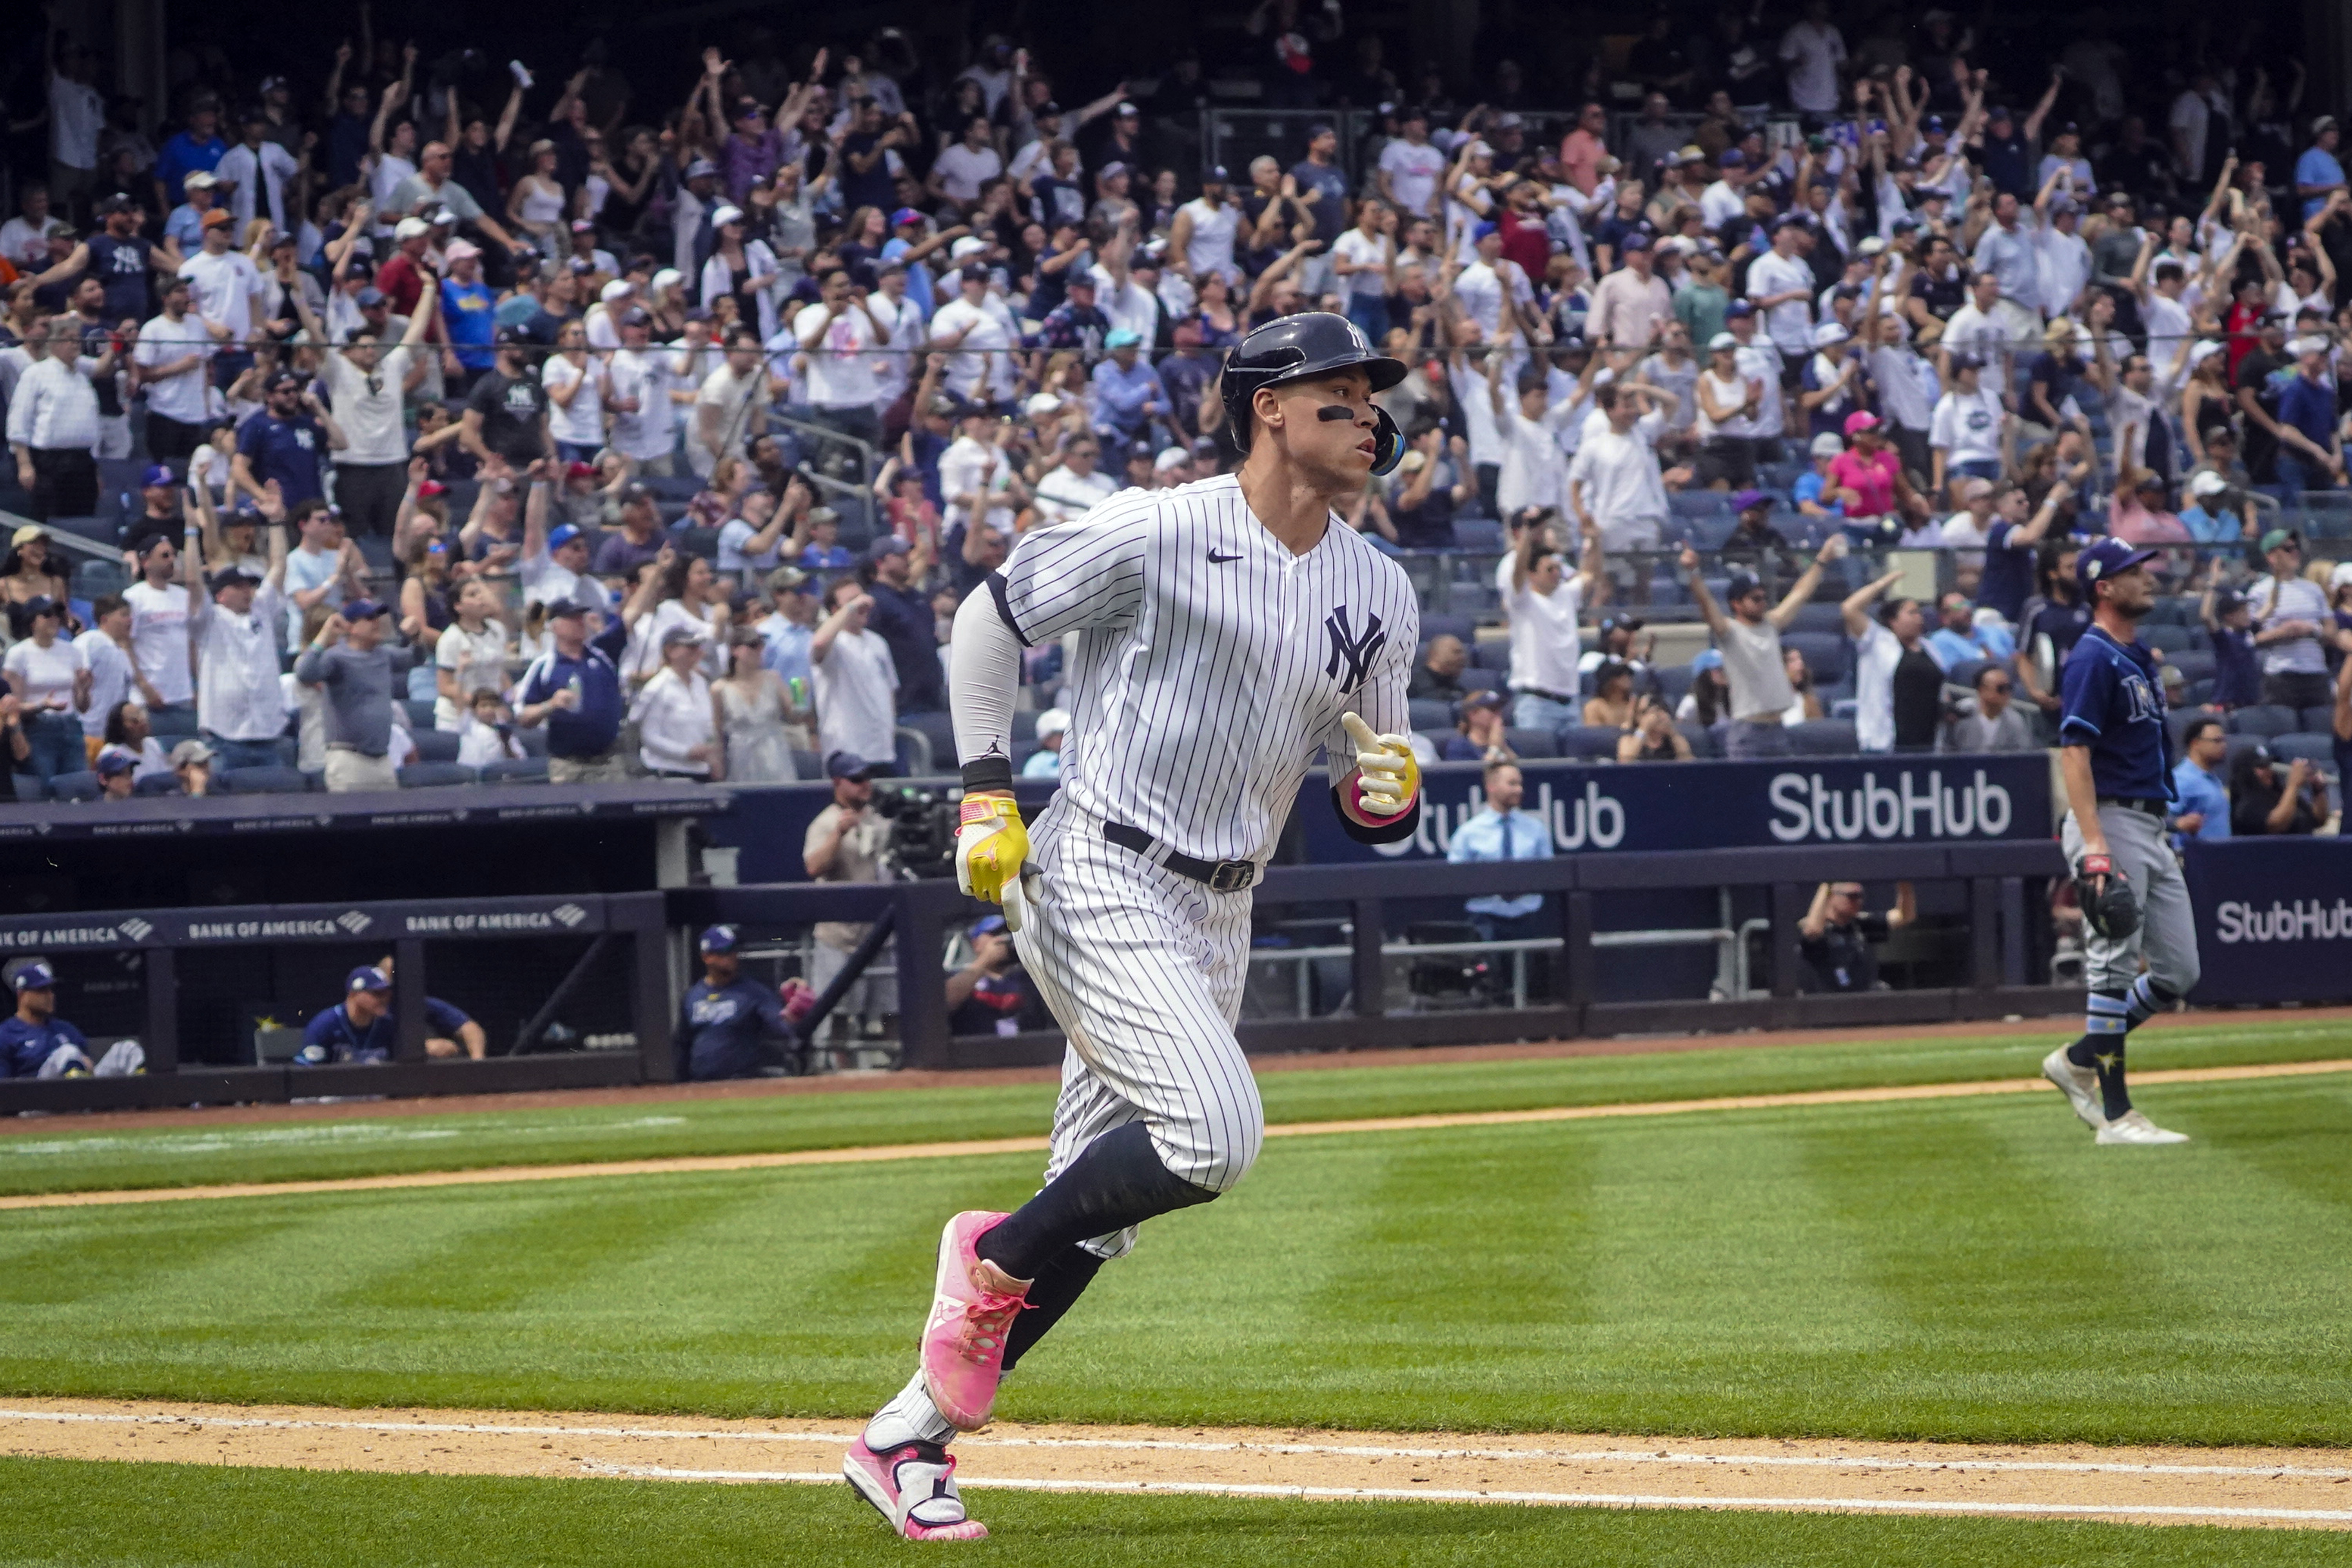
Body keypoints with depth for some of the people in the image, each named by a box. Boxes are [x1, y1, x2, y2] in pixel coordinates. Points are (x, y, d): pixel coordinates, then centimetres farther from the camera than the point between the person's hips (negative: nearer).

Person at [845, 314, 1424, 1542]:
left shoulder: (1380, 597, 7)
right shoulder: (1155, 534, -13)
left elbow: (1366, 800, 13)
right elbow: (990, 621, -3)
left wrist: (1388, 789, -10)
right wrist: (986, 792, -8)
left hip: (1215, 914, 7)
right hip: (1097, 883, -7)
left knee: (1100, 1201, 6)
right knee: (1216, 1134, -22)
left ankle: (906, 1438, 16)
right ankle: (995, 1255, 3)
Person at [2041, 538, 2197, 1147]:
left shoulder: (2138, 658, 17)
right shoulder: (2094, 658, -12)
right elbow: (2075, 754, -19)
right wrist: (2096, 851, -27)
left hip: (2152, 830, 9)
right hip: (2111, 821, -9)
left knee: (2179, 973, 8)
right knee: (2114, 970, -7)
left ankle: (2080, 1063, 20)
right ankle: (2115, 1114, -5)